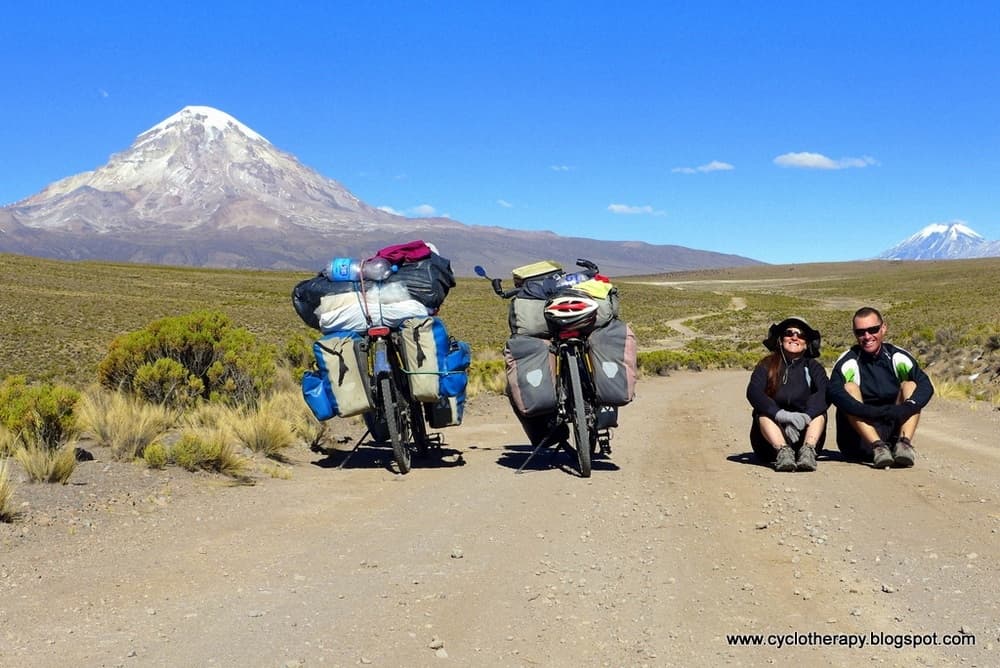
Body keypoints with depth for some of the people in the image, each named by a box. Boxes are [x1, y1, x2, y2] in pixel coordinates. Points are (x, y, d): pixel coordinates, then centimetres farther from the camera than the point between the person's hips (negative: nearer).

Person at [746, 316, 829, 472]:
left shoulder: (813, 367, 9)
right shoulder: (766, 365, 6)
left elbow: (826, 393, -12)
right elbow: (753, 392, -15)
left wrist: (805, 416, -33)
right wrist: (781, 415, -33)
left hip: (804, 434, 1)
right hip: (771, 442, -1)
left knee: (819, 411, -21)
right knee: (762, 412, -26)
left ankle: (808, 450, -41)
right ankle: (782, 451, -45)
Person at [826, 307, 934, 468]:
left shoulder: (897, 357, 3)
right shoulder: (849, 361, -5)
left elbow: (926, 385, -10)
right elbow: (833, 391, -24)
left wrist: (907, 408, -30)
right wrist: (871, 412, -37)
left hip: (892, 432, 2)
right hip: (859, 441, -2)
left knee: (910, 385, -8)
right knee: (849, 388, -20)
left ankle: (904, 443, -27)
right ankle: (878, 447, -34)